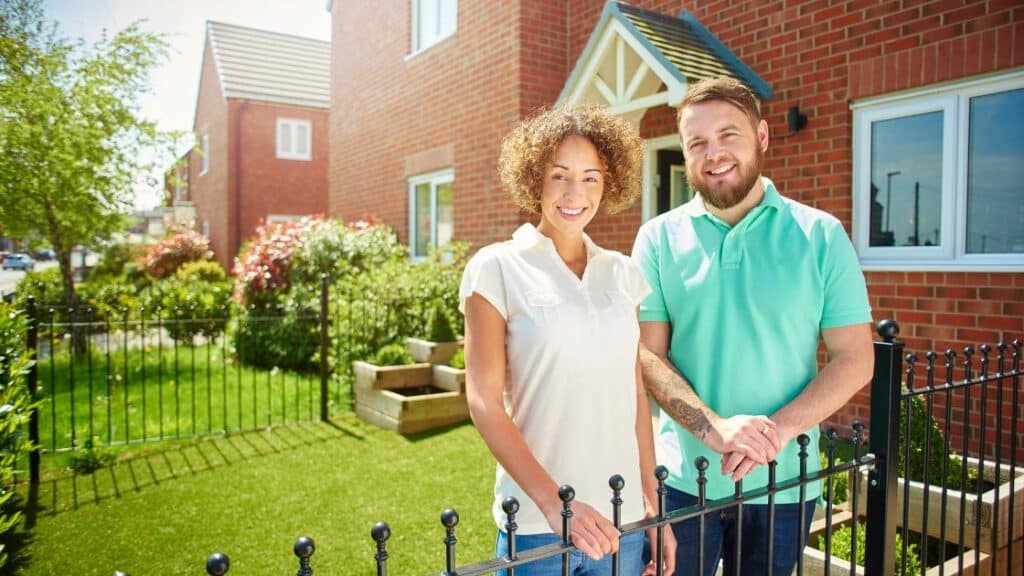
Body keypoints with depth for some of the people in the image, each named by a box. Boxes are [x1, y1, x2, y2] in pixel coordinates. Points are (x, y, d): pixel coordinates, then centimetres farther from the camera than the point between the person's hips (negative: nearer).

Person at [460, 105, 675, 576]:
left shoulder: (623, 273, 4)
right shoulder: (497, 269, -7)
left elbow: (635, 393, 8)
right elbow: (484, 401, -10)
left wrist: (654, 501, 8)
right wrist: (553, 501, -18)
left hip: (622, 520, 4)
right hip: (536, 525, -3)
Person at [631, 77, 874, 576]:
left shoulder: (821, 236, -3)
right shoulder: (658, 238, -2)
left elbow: (854, 359, -4)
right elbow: (647, 355, -6)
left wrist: (779, 429, -18)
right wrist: (713, 427, -21)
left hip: (784, 483, 1)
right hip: (682, 479, 0)